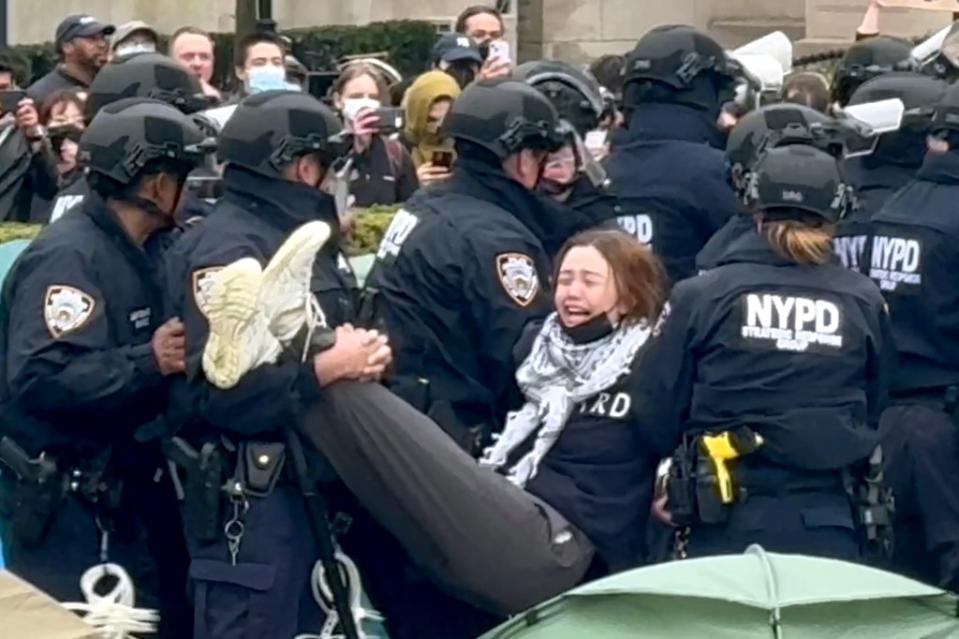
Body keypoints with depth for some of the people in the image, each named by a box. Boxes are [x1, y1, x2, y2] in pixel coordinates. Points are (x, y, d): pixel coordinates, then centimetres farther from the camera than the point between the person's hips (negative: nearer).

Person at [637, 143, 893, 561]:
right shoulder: (864, 303, -1)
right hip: (826, 525, 1)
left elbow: (656, 410, -1)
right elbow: (873, 412, 10)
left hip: (725, 522, -1)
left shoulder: (700, 296, -6)